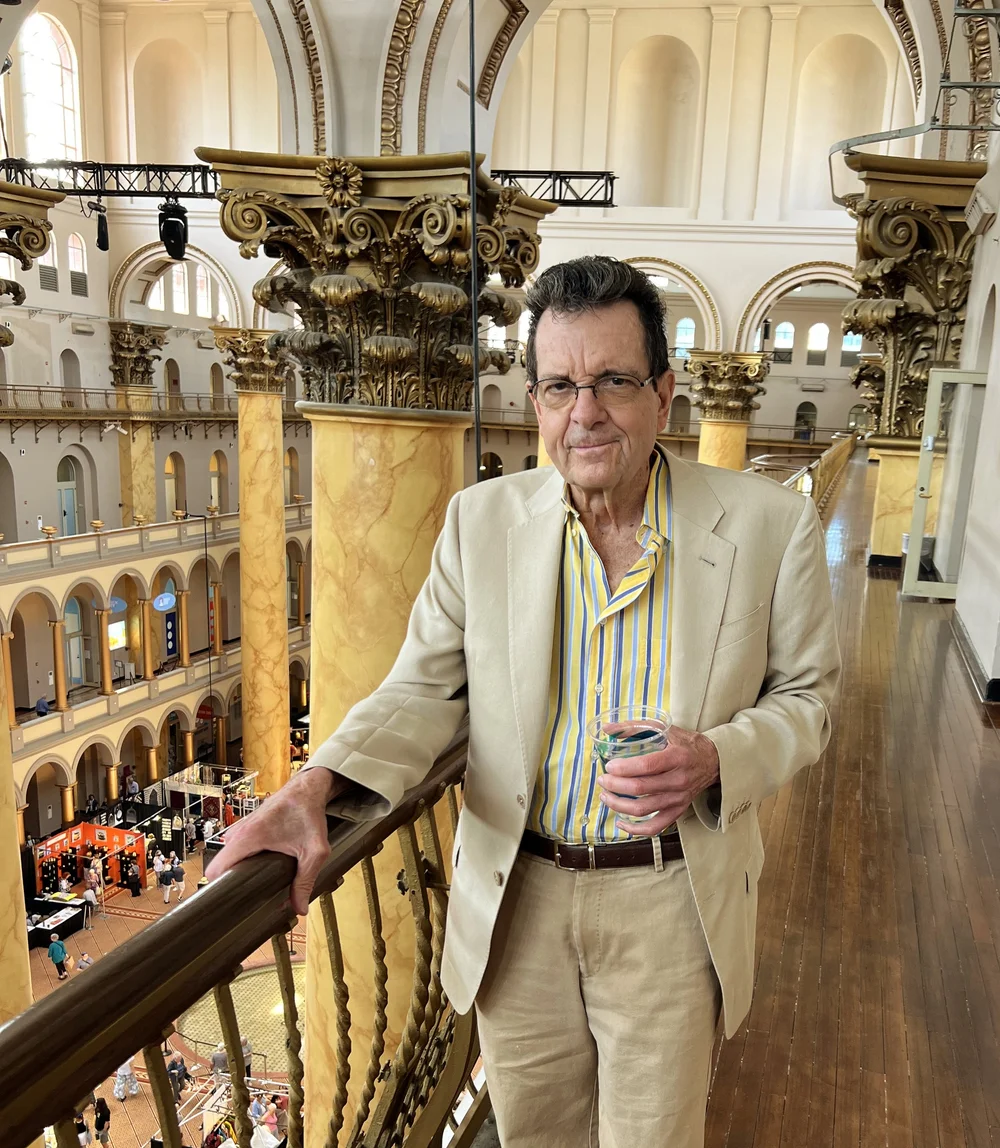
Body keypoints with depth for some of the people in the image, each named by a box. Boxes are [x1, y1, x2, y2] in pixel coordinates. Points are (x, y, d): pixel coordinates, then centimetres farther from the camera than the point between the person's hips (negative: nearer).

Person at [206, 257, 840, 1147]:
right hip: (514, 897, 2)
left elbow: (804, 696, 0)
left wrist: (715, 759, -21)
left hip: (667, 900, -1)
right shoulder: (481, 520, -6)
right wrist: (315, 787, -21)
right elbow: (426, 687, -4)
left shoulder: (771, 525, -11)